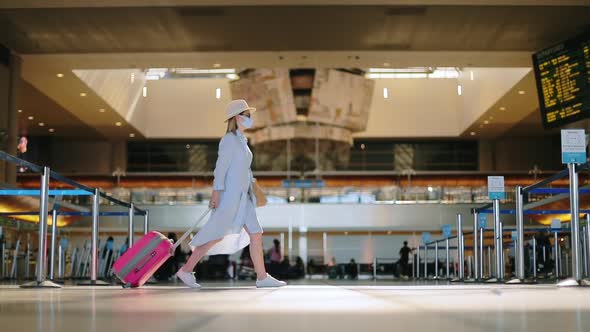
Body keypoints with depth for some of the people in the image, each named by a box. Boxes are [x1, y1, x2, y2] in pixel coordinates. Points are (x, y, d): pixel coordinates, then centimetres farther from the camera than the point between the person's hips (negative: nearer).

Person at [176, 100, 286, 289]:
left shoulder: (240, 141, 18)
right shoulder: (229, 139, -10)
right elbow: (221, 167, -16)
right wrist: (216, 193, -21)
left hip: (241, 197, 9)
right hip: (229, 195, -9)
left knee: (255, 234, 3)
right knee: (216, 235, -6)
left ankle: (262, 277, 4)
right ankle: (186, 270, 3)